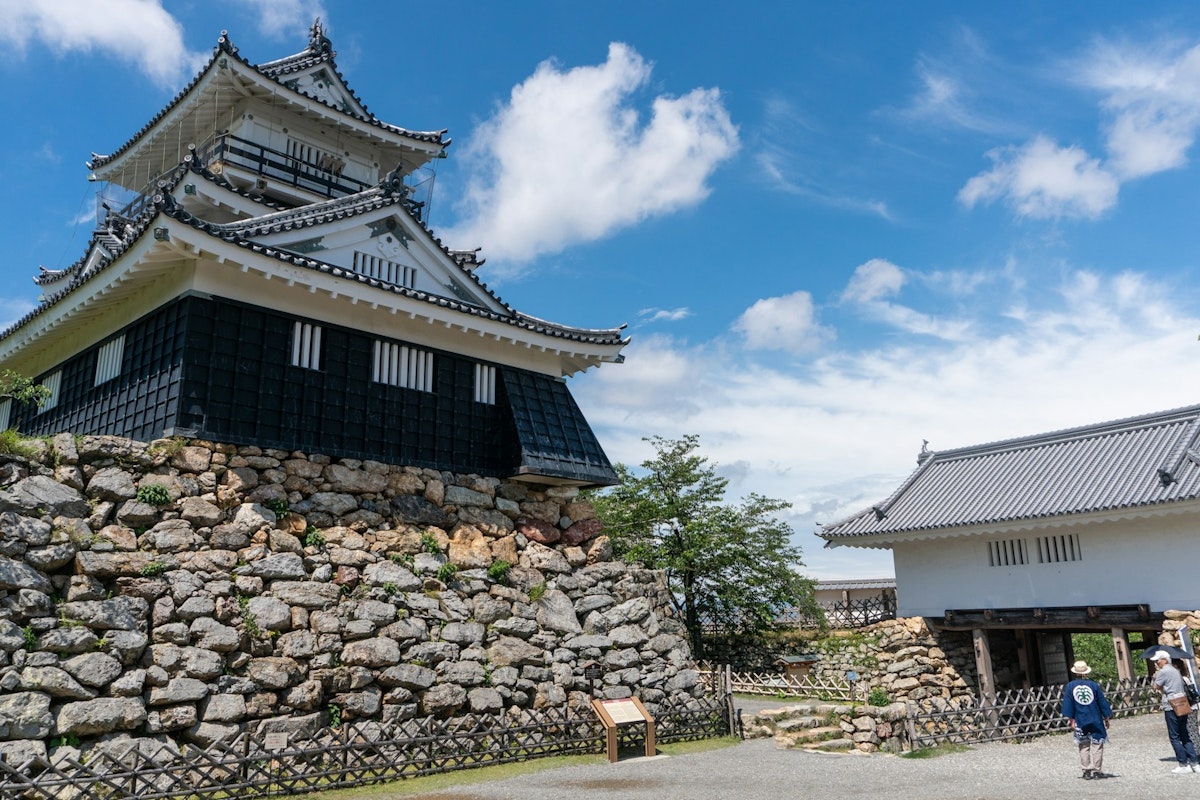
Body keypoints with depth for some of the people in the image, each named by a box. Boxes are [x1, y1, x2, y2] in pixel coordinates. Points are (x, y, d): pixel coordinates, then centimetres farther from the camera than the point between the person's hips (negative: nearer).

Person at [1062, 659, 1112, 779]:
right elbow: (1103, 703, 2)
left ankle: (1086, 771, 9)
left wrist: (1071, 720, 5)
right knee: (1097, 745, 7)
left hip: (1080, 722, 1)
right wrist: (1106, 718, 13)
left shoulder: (1070, 686, -2)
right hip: (1095, 720, -1)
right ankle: (1097, 770, 8)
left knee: (1084, 747, 9)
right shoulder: (1094, 685, -4)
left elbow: (1068, 705, -1)